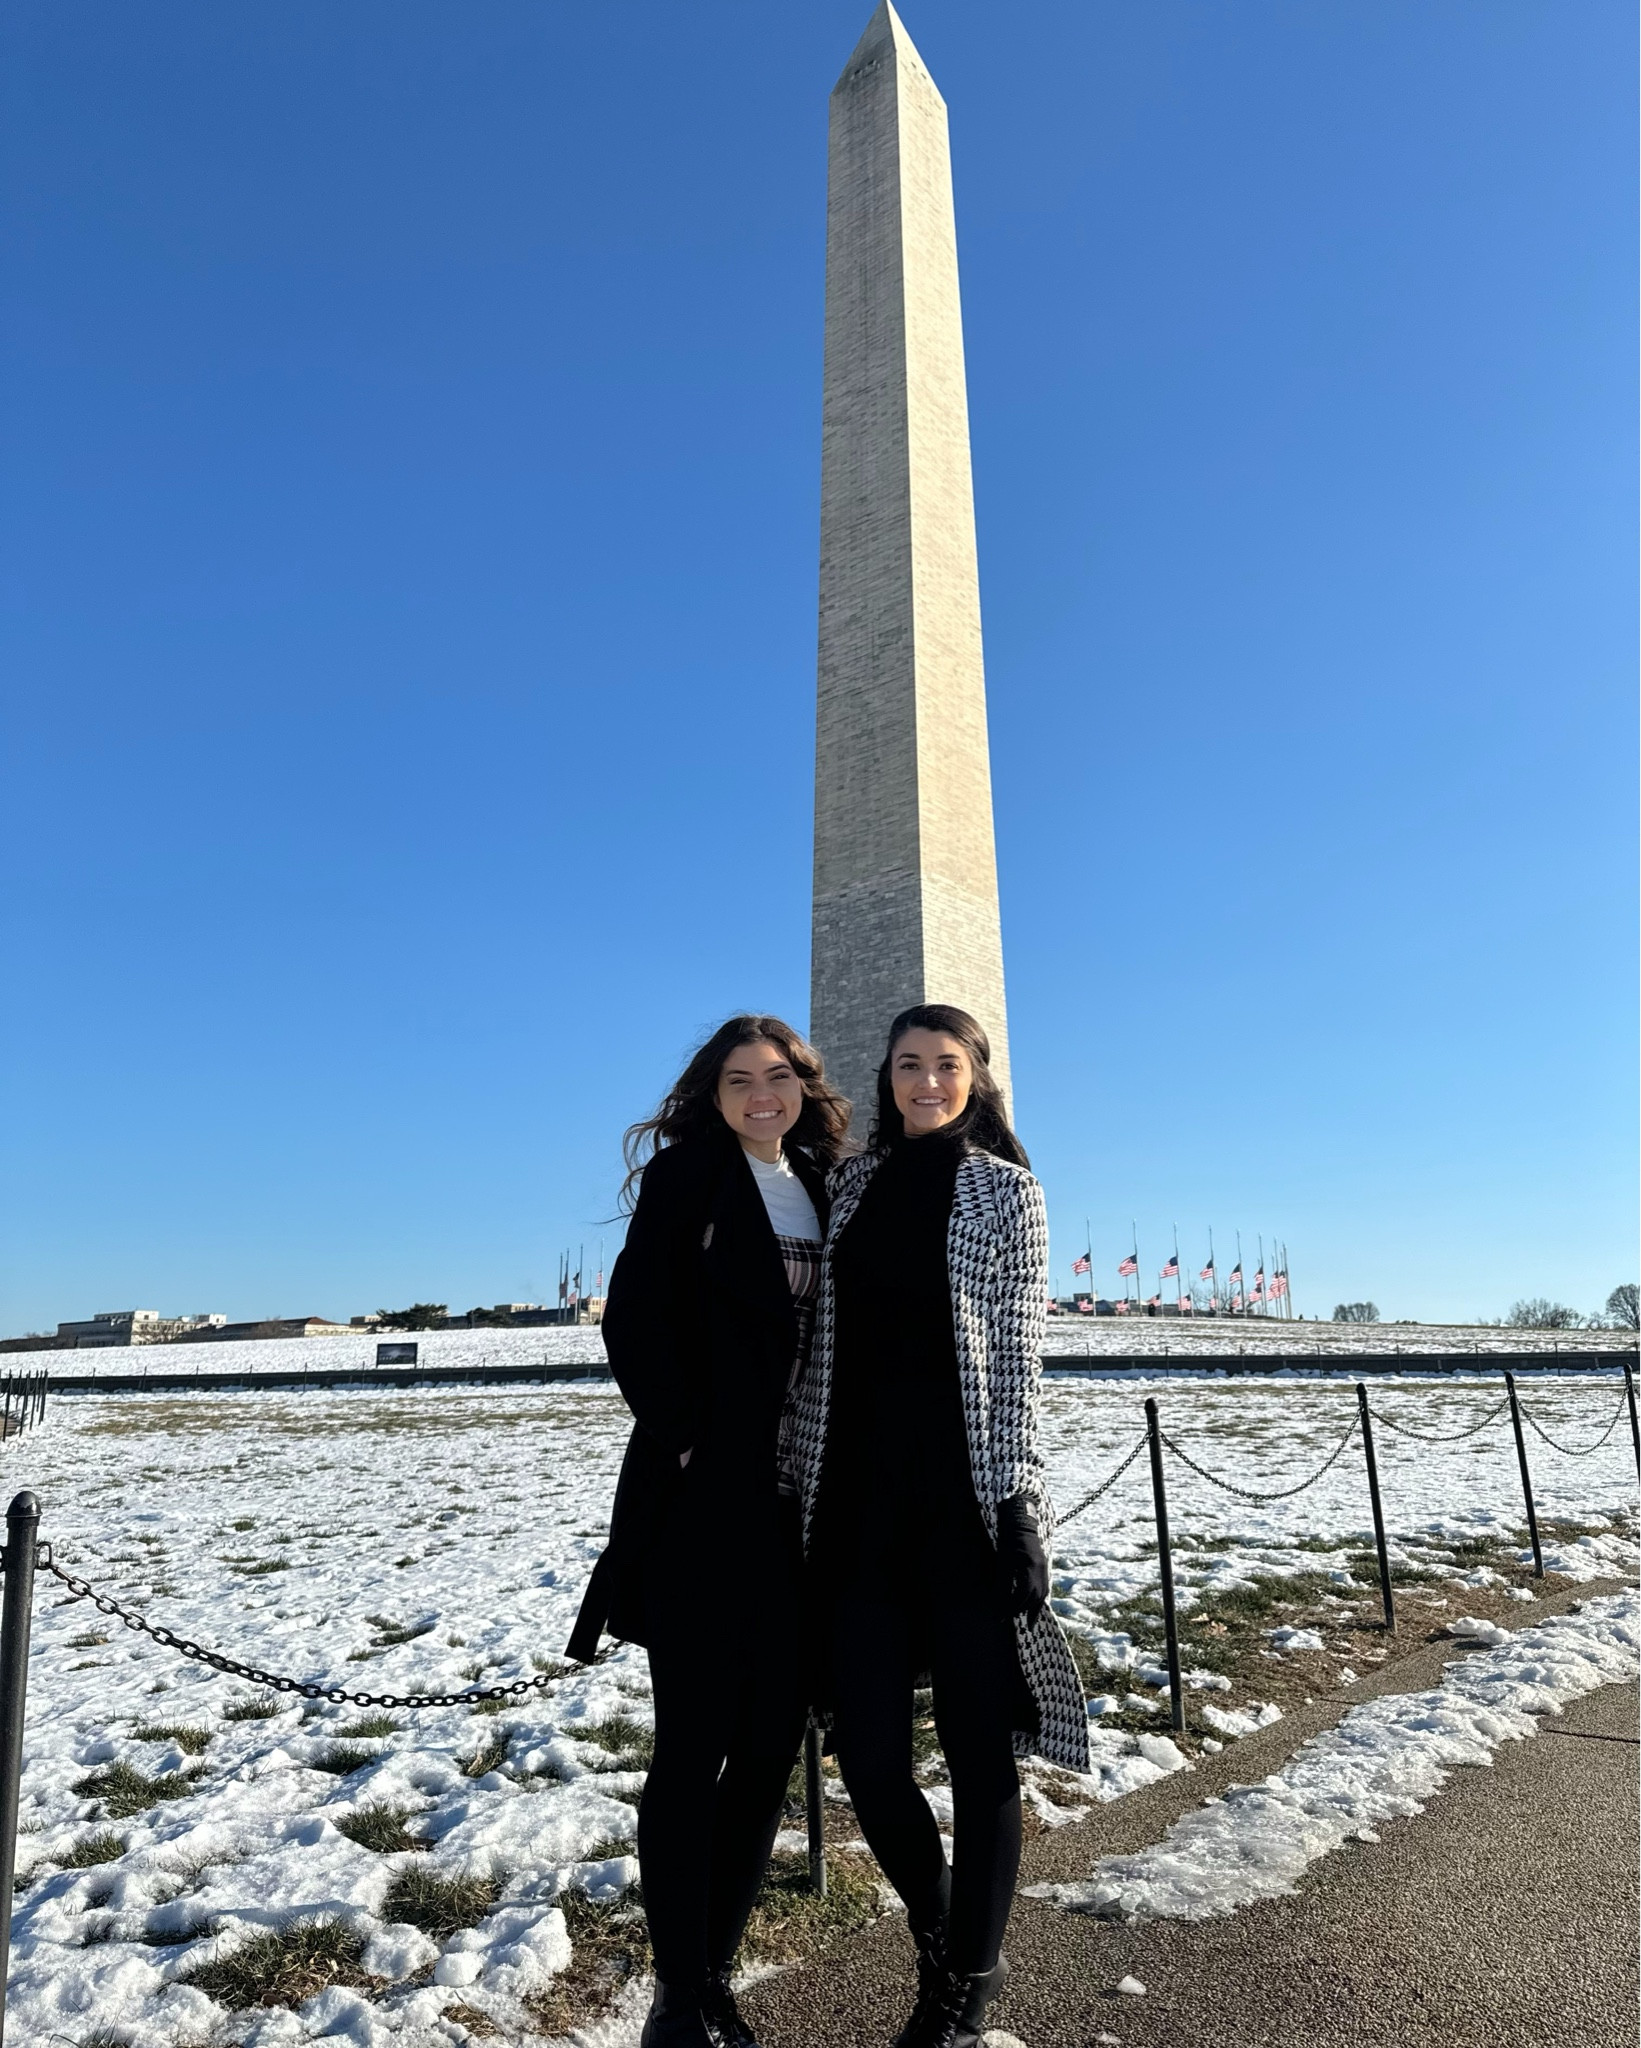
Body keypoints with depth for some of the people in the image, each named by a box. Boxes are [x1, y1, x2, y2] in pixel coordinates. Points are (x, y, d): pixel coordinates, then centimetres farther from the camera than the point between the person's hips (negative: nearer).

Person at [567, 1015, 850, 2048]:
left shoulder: (821, 1188, 12)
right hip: (702, 1496, -5)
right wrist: (686, 1437, -14)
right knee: (696, 1745, 4)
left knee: (772, 1742, 12)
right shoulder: (687, 1174, -4)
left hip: (802, 1501, 6)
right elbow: (636, 1314, -11)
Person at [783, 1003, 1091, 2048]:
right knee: (869, 1752, 7)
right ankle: (941, 1944, 38)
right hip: (856, 1501, 3)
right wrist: (800, 1478, 7)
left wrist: (1016, 1502, -10)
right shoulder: (851, 1184, 10)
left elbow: (1018, 1356, -4)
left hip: (966, 1500, -3)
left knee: (978, 1751, 8)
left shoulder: (1006, 1191, 1)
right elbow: (822, 1343, 11)